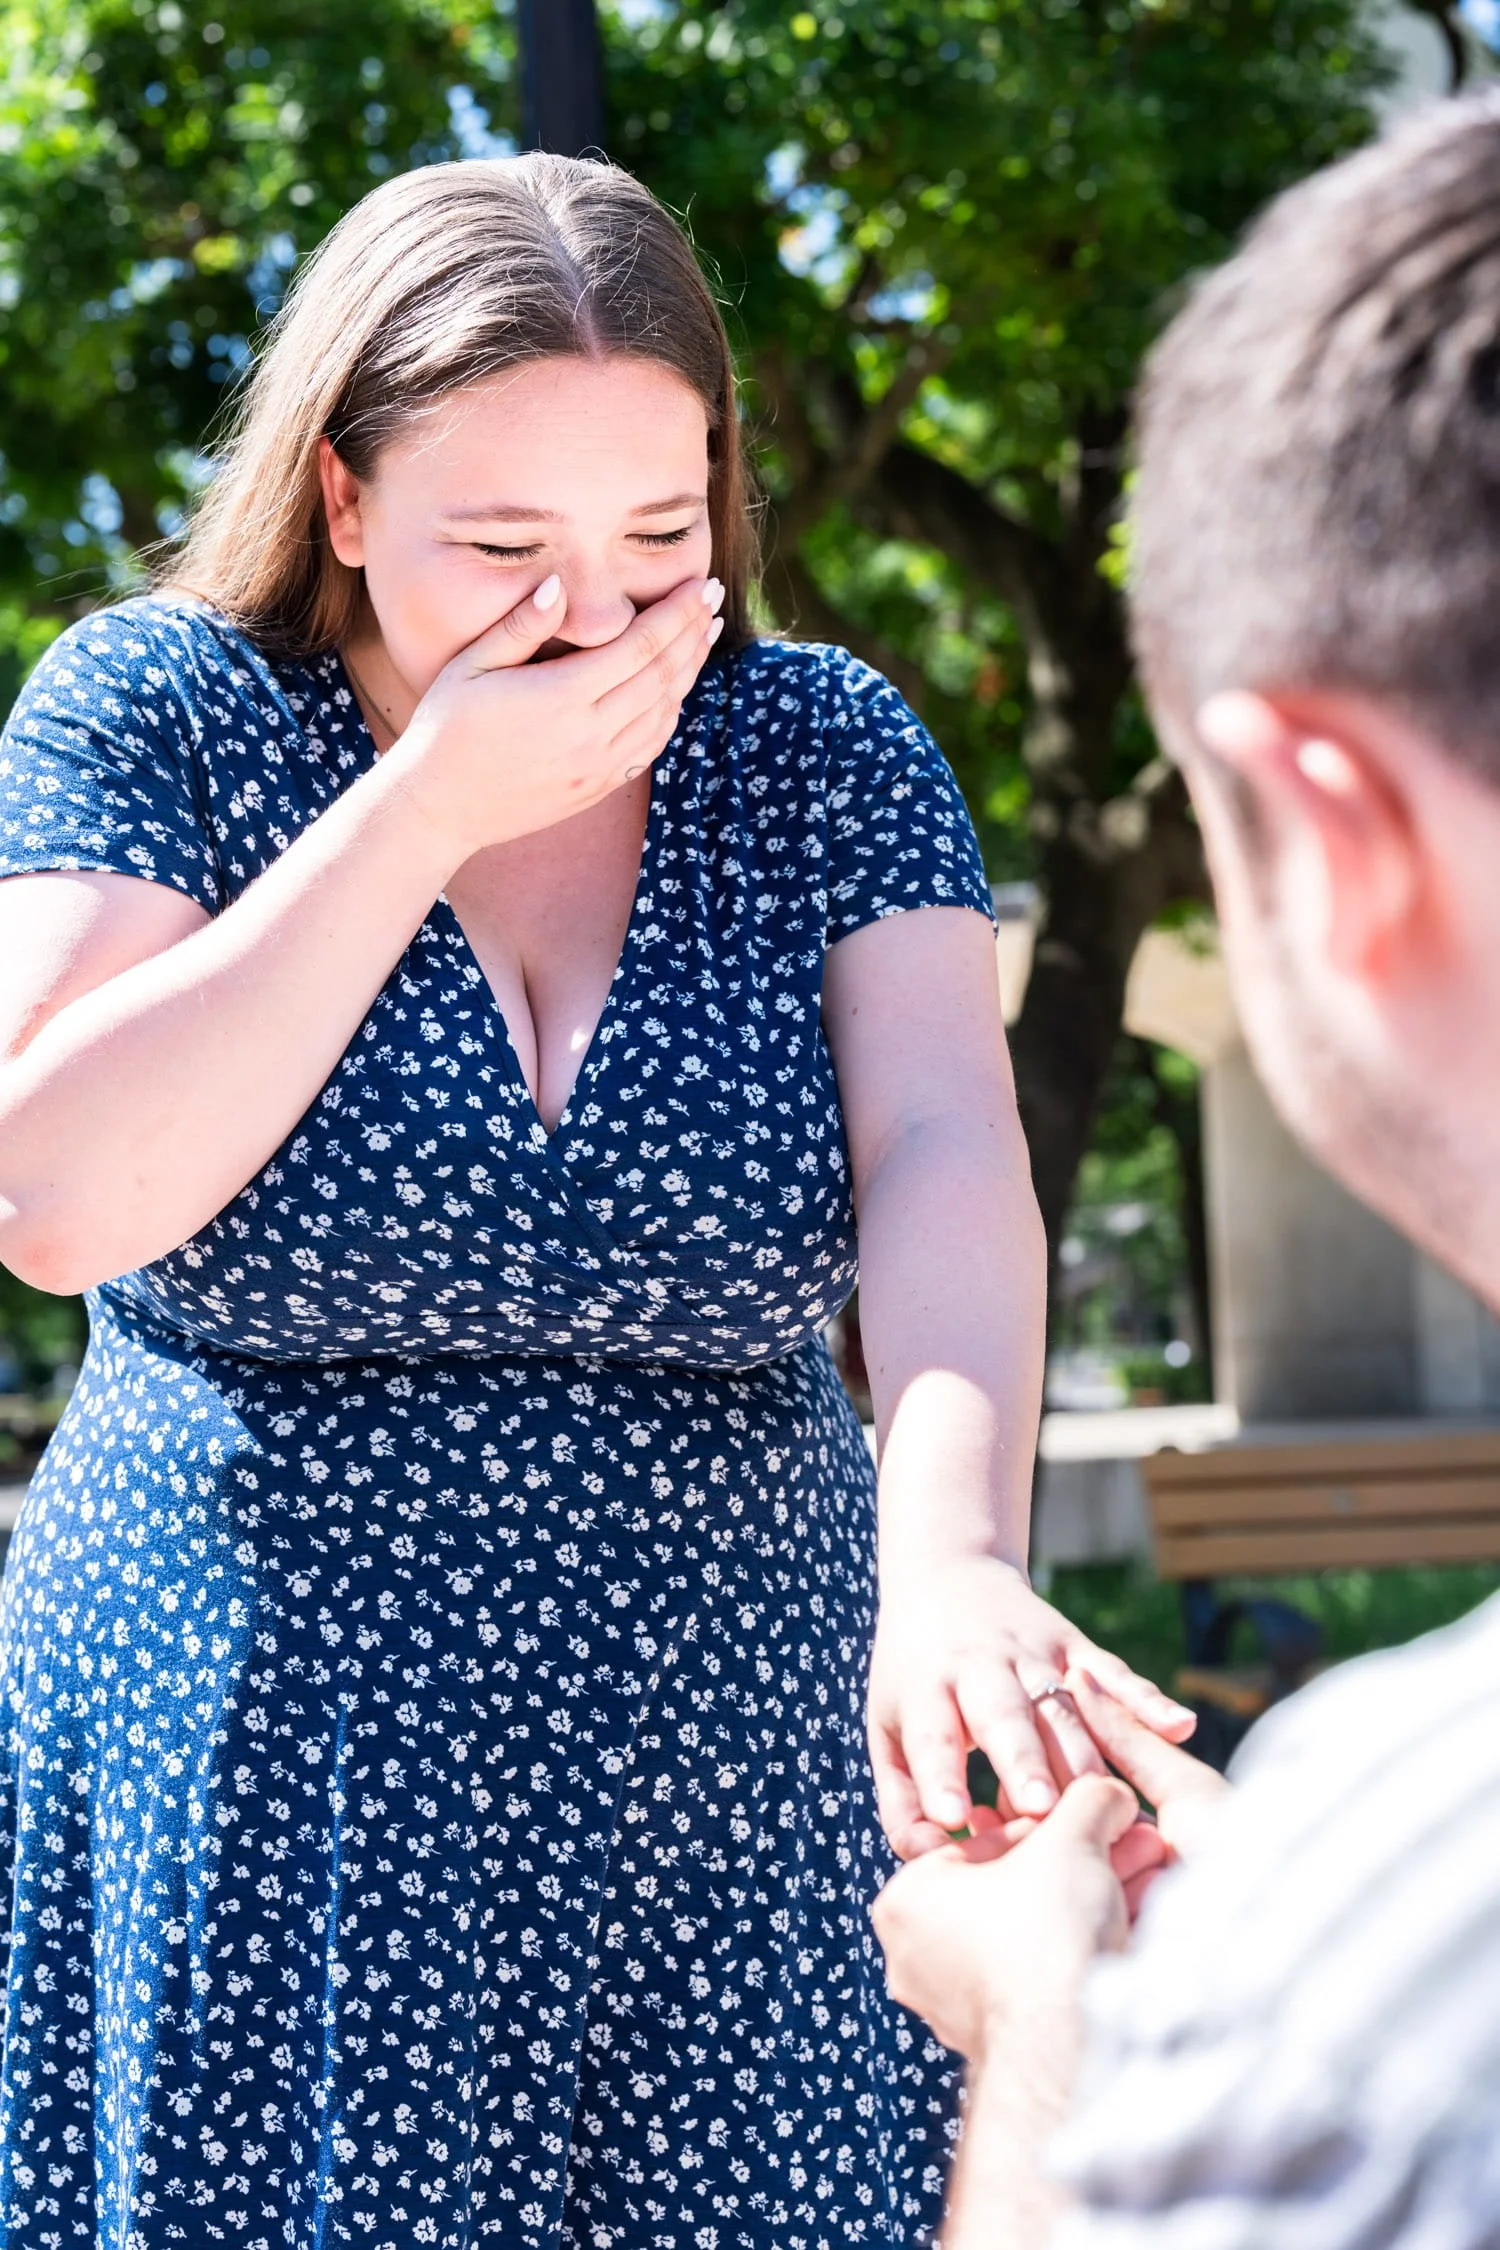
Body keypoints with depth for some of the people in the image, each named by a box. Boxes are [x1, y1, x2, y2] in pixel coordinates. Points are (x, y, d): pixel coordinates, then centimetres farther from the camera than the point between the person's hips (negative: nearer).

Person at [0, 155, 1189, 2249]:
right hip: (259, 1826, -2)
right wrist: (432, 802, -18)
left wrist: (954, 1558, -34)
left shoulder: (823, 753, 1)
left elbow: (944, 1161, -15)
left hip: (740, 1809, 2)